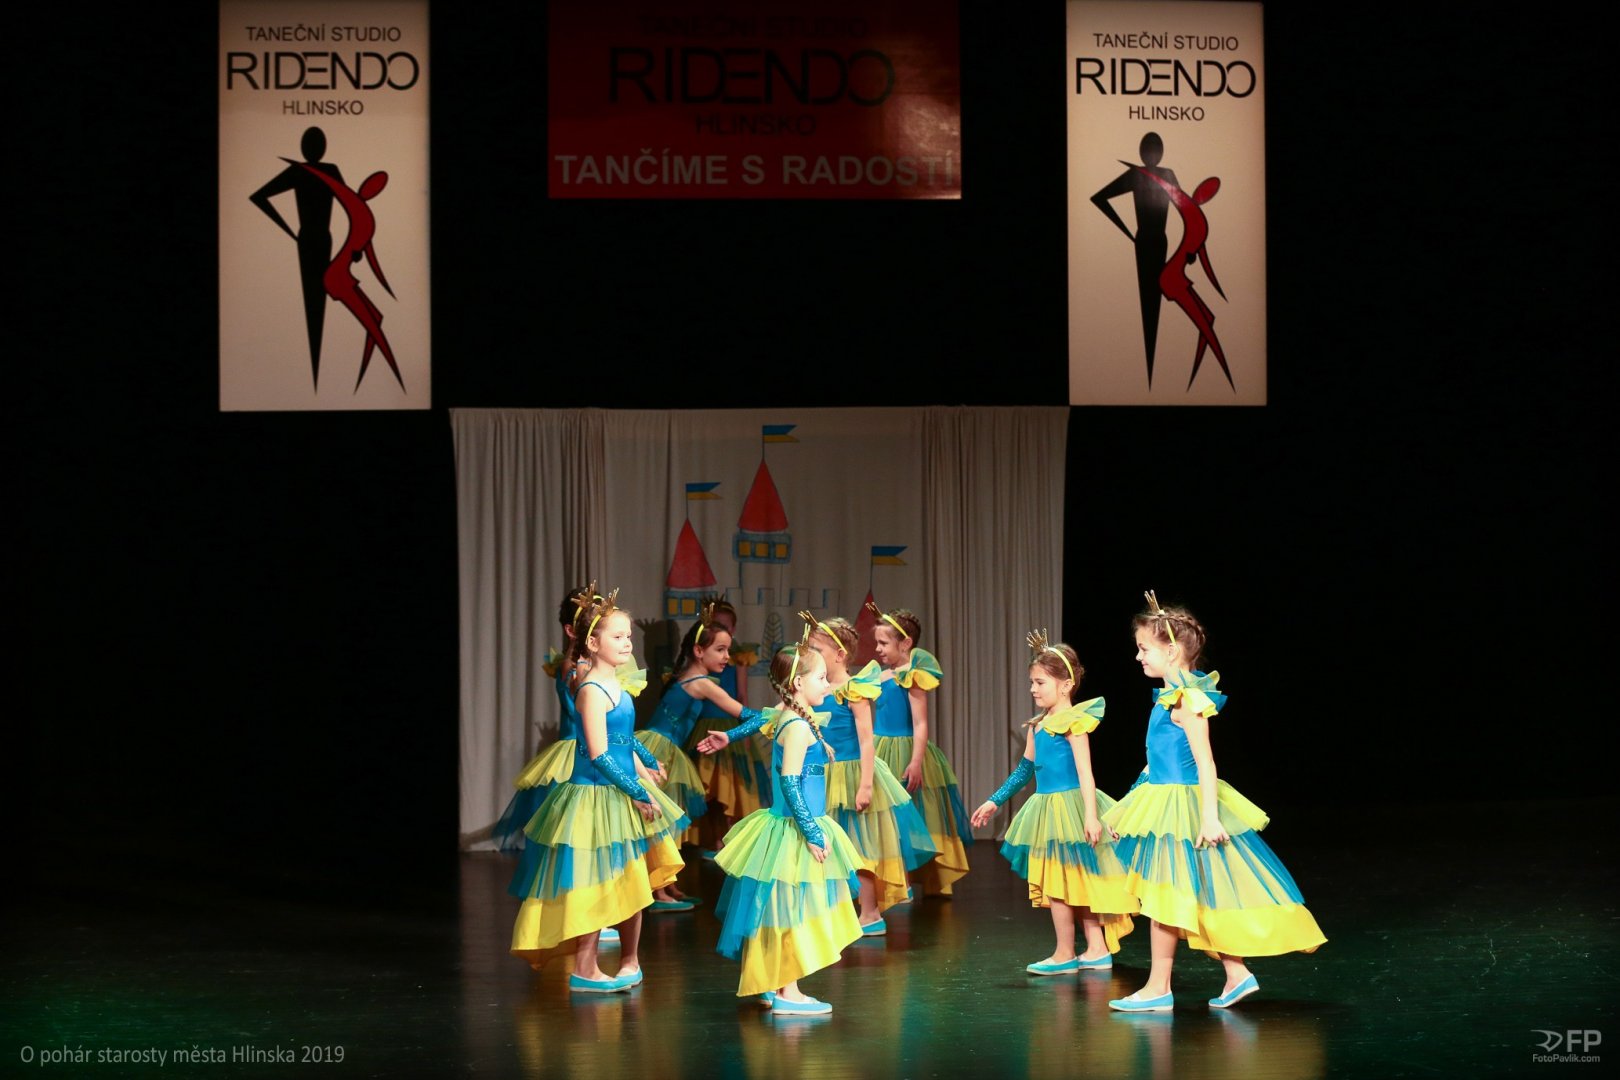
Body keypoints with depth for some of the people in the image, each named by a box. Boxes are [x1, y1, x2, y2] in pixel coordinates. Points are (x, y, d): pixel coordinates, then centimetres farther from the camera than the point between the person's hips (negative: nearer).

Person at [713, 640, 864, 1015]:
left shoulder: (786, 720, 11)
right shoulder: (798, 727, -19)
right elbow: (790, 784, -23)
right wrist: (812, 832, -21)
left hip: (789, 827, 10)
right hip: (794, 830, -10)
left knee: (788, 911, 15)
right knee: (793, 909, -3)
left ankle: (777, 986, 23)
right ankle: (787, 994, 2)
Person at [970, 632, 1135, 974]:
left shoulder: (1074, 722, -12)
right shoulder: (1038, 726, 12)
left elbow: (1085, 772, -16)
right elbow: (1025, 770, 20)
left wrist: (1091, 815, -22)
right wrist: (994, 801, 22)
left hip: (1068, 808, -8)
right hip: (1046, 808, 8)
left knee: (1058, 882, -3)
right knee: (1079, 882, 11)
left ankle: (1064, 955, 6)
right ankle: (1098, 950, 17)